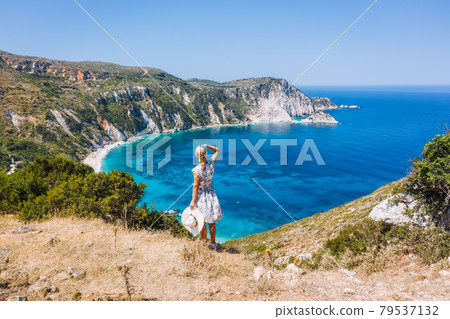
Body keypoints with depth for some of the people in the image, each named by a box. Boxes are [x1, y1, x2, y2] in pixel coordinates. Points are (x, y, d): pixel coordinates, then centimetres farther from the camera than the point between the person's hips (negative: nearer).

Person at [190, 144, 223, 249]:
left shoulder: (197, 170, -23)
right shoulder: (211, 164, -12)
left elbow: (196, 186, -18)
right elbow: (217, 150, 6)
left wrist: (193, 201, -10)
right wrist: (207, 146, -5)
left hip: (200, 195, -4)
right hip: (211, 192, 4)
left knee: (202, 223, 13)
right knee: (212, 222, 18)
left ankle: (205, 244, 25)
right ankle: (213, 243, 30)